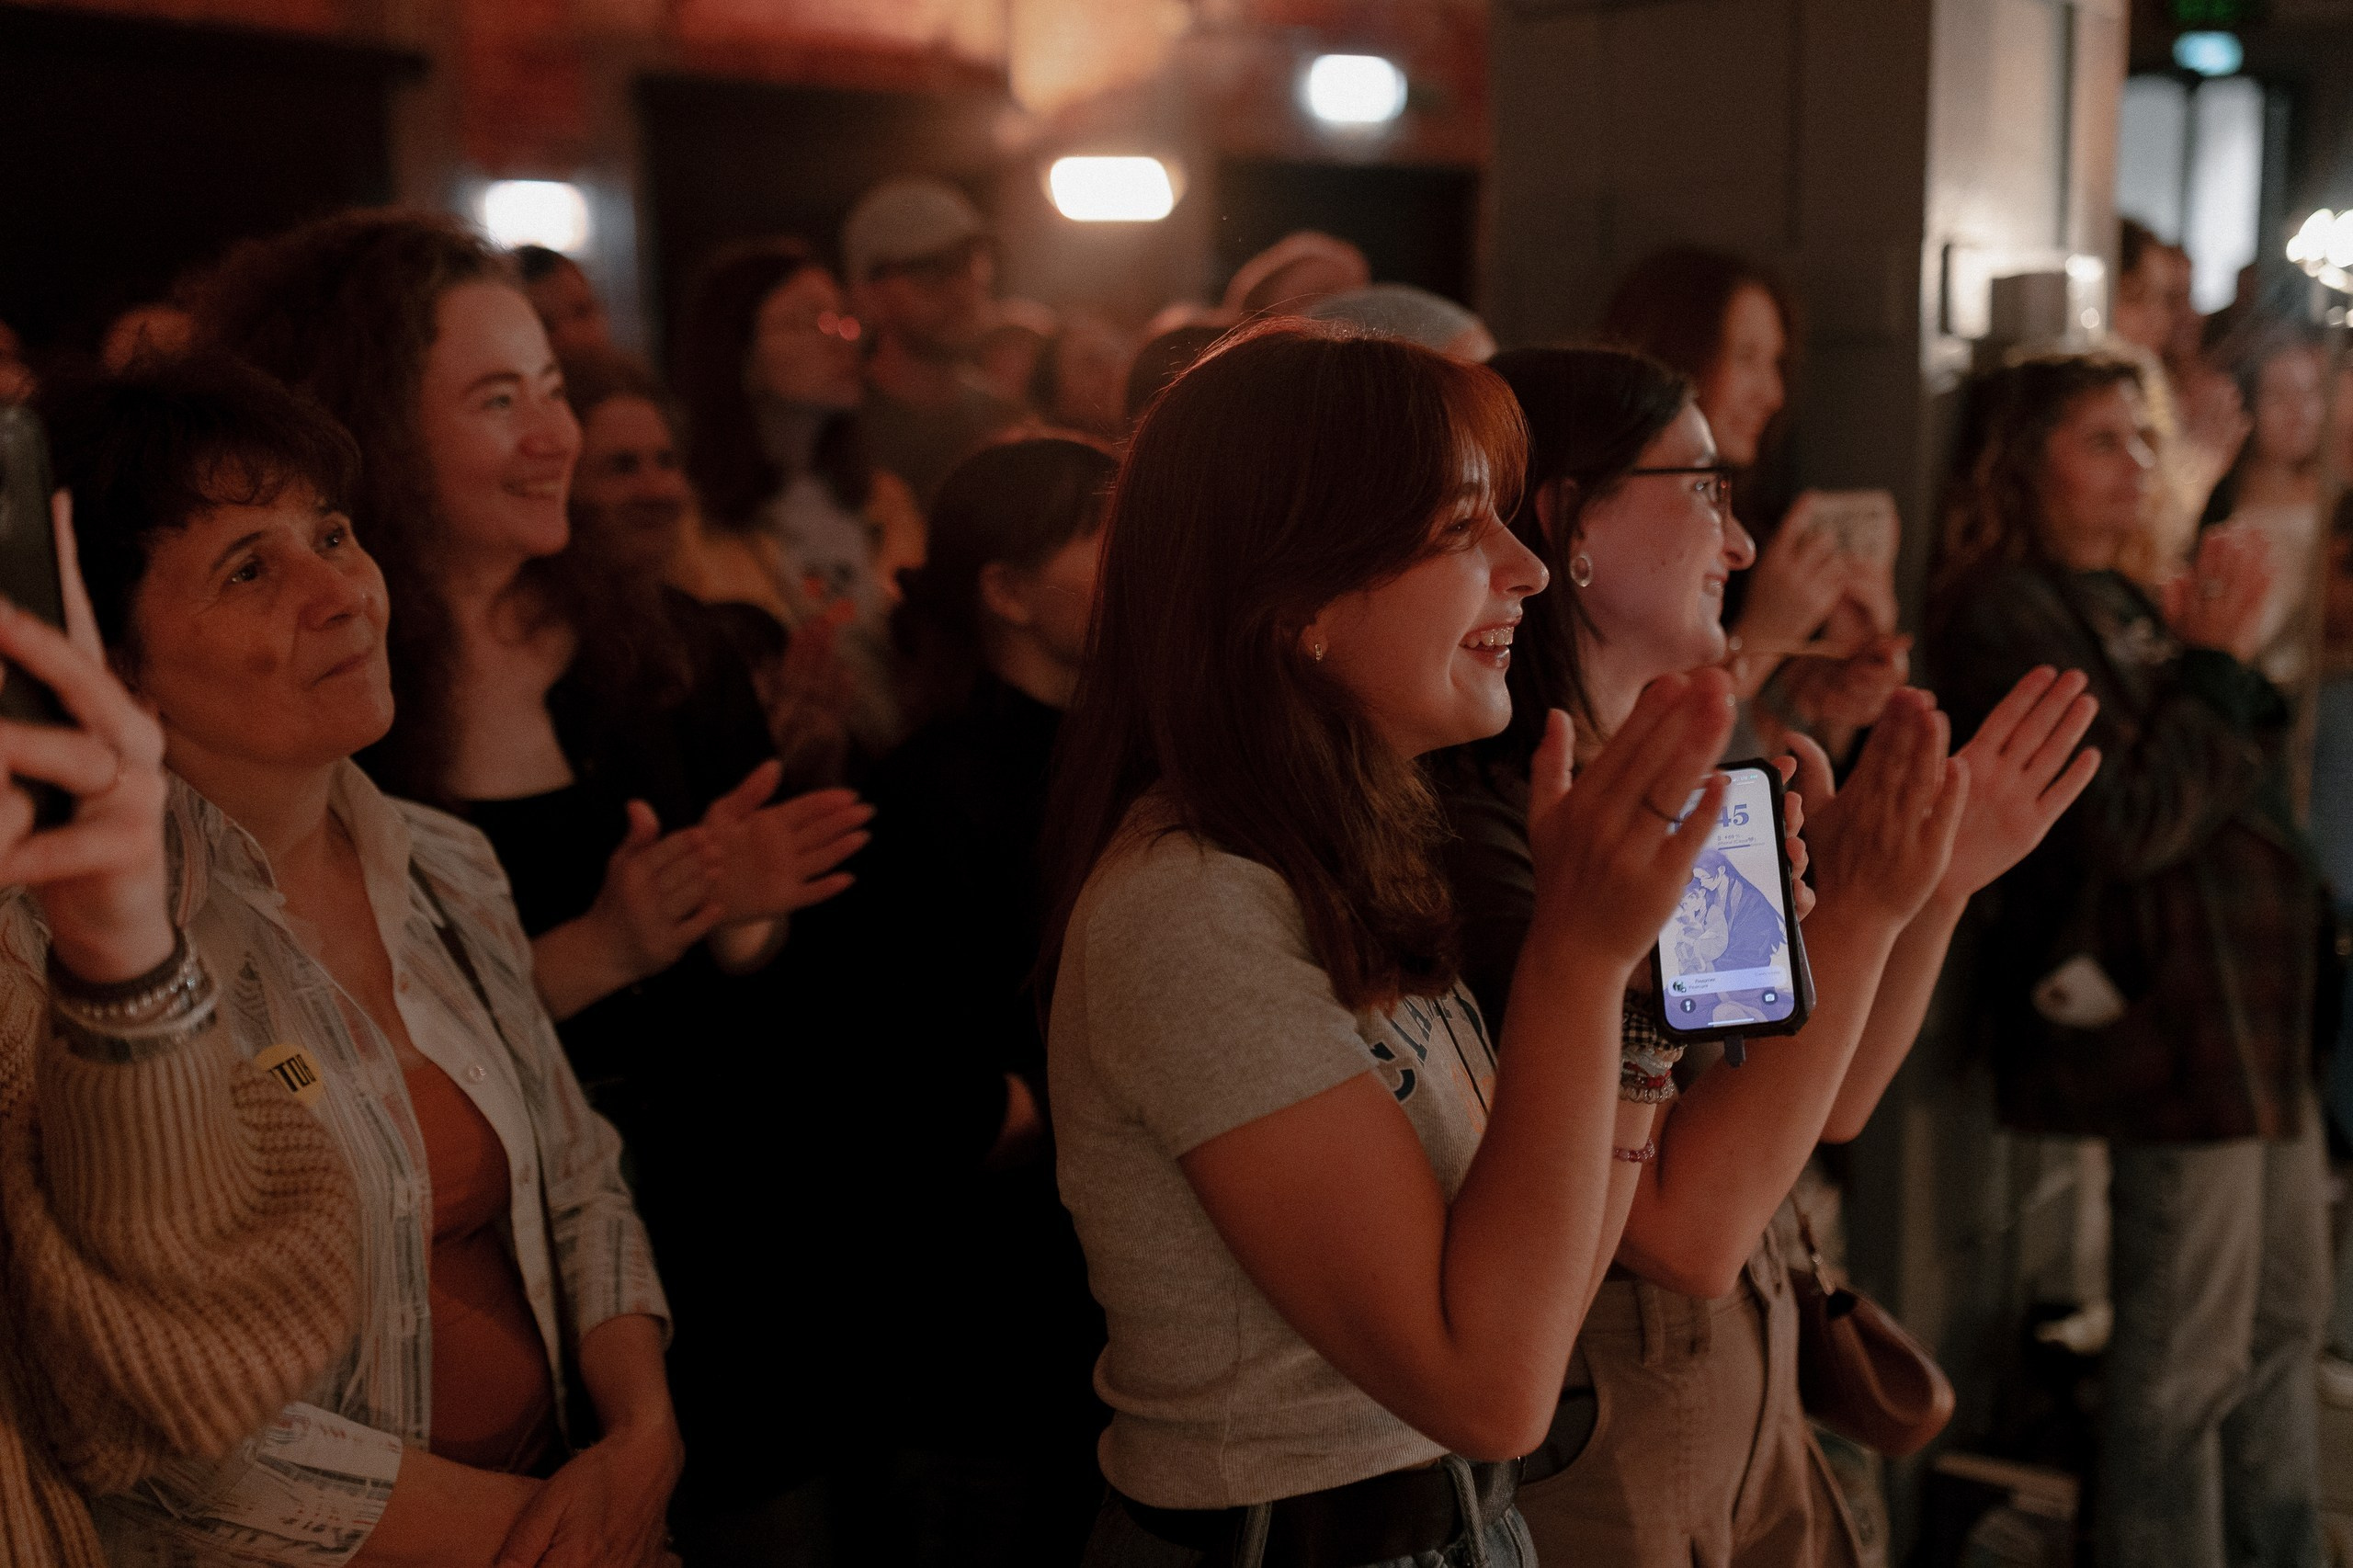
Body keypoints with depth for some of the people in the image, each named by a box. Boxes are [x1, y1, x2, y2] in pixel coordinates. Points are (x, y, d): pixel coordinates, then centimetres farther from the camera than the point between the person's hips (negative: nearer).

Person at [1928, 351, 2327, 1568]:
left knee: (2283, 1323, 19)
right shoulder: (2010, 613, -14)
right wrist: (2215, 665, -12)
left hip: (2253, 1010, 10)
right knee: (2187, 1363, -2)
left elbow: (2241, 778, 15)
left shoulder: (2126, 607, 15)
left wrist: (2230, 658, 0)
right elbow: (2129, 825, -20)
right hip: (2173, 1019, -10)